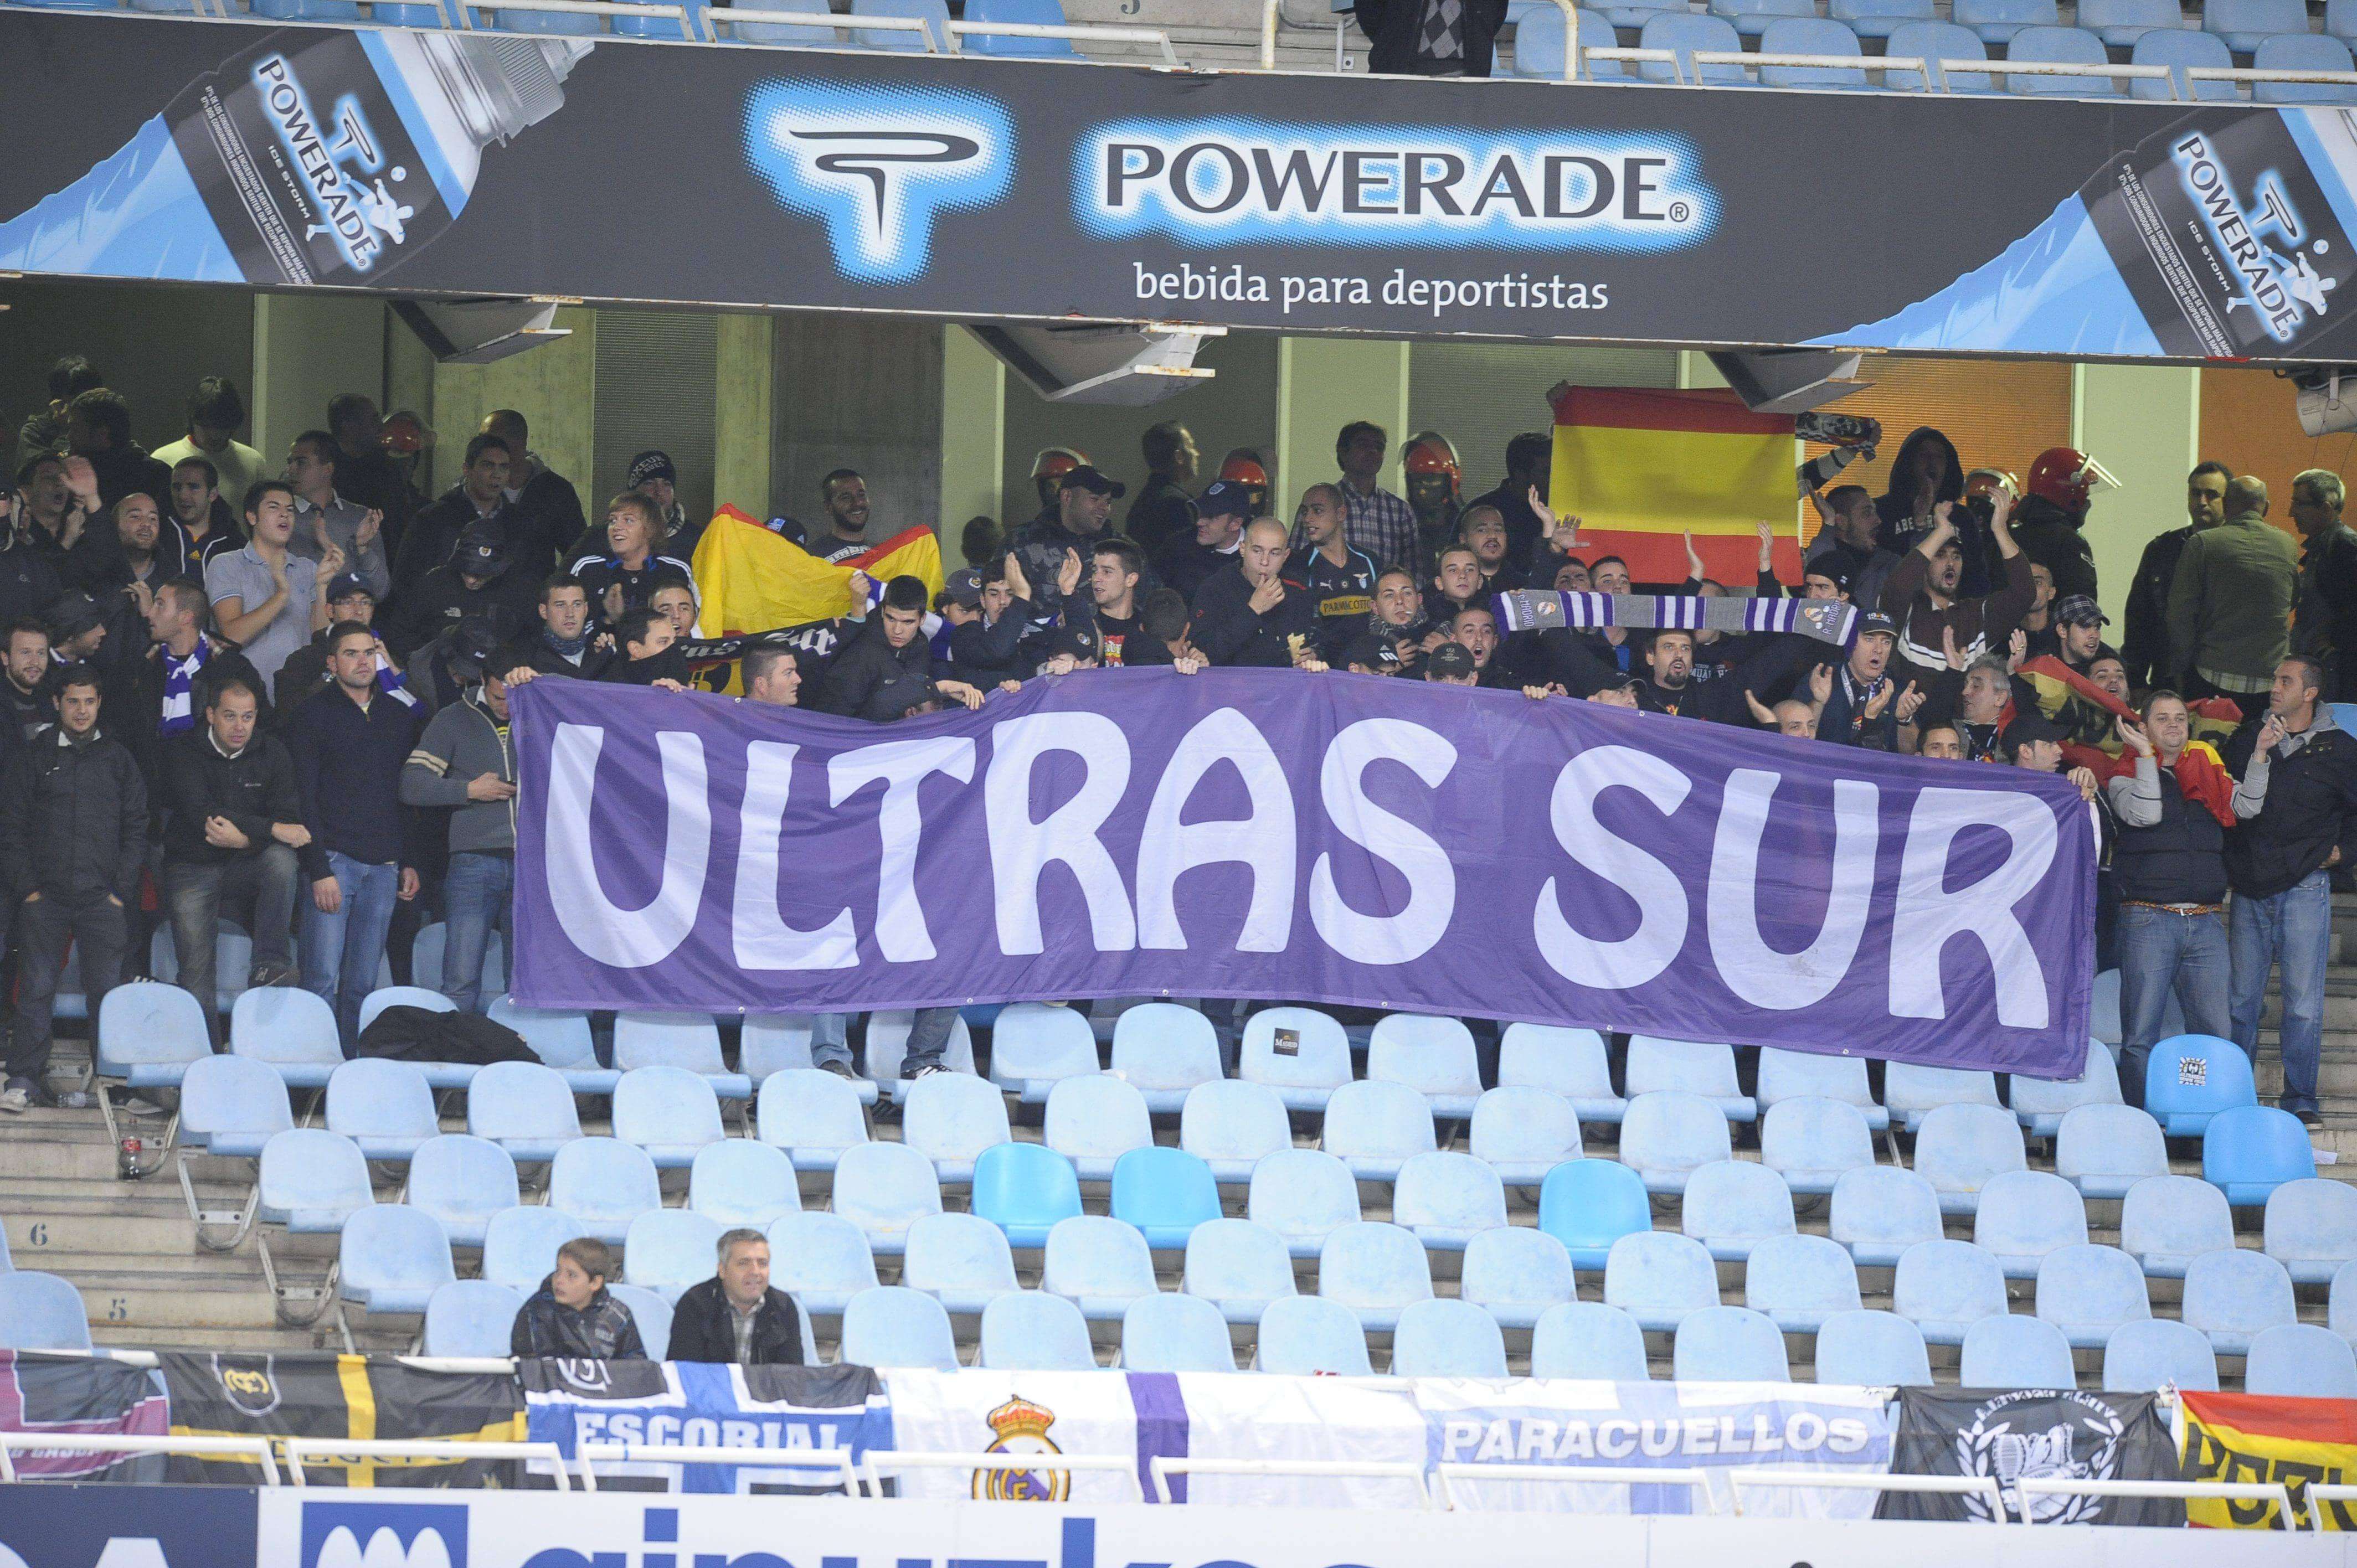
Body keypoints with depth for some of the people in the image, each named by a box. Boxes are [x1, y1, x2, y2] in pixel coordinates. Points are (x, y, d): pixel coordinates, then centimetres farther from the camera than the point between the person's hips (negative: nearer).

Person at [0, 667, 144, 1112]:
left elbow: (136, 828, 11)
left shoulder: (118, 759, 13)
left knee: (106, 990, -4)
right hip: (44, 896, 0)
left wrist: (122, 890, 1)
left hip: (102, 897, 0)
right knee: (36, 988, -6)